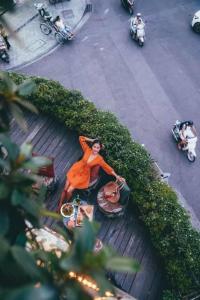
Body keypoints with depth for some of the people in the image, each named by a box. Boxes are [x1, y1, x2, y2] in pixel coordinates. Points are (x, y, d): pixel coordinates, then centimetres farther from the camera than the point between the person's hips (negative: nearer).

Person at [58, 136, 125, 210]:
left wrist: (116, 176, -20)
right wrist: (92, 140, -11)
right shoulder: (87, 150, -11)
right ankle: (60, 205, 24)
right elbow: (81, 138, -7)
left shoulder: (99, 159, -16)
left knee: (69, 191, -9)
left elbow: (107, 168, -13)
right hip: (76, 169, 2)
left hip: (83, 175, -2)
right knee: (65, 189, 2)